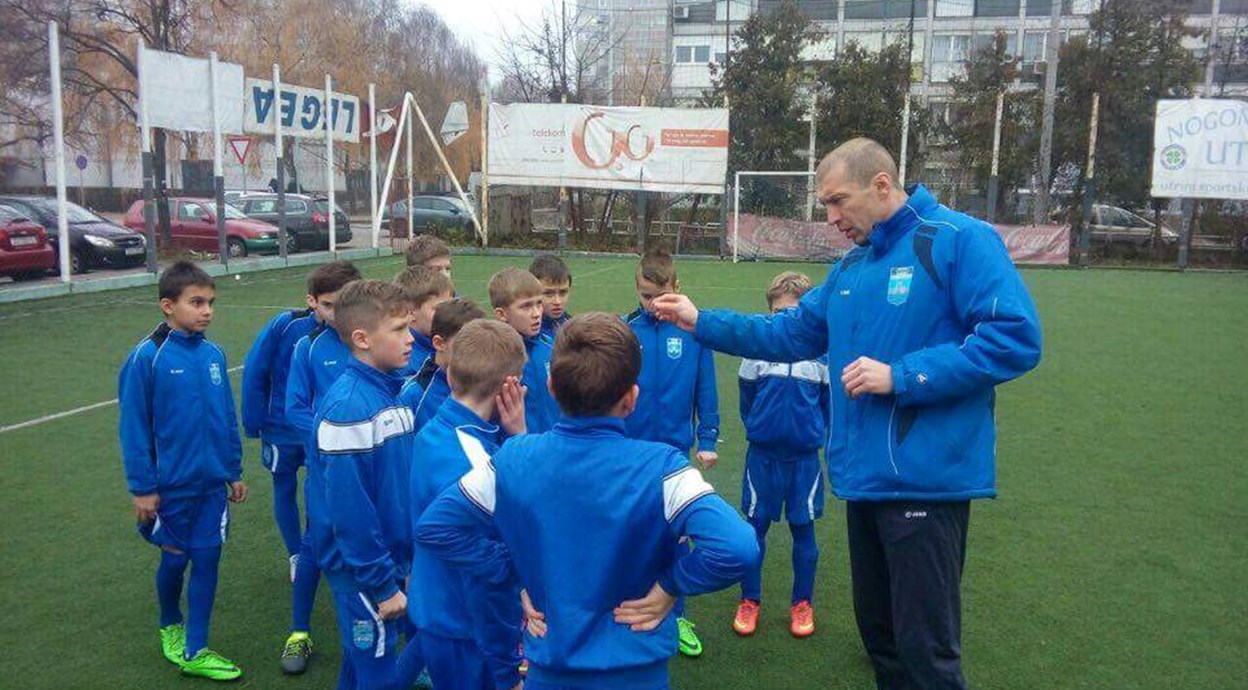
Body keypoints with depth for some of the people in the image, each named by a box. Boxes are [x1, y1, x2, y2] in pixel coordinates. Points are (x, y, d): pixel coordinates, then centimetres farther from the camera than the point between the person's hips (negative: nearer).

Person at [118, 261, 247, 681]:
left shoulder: (214, 355, 0)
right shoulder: (147, 357, -14)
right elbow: (133, 426, -10)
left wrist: (235, 472, 11)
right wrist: (142, 487, -9)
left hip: (213, 483, 4)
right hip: (172, 485, -4)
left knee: (207, 559, 7)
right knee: (175, 559, 13)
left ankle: (195, 651, 20)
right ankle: (170, 627, 41)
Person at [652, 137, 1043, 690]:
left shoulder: (959, 240, -12)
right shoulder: (851, 267, 13)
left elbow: (1015, 339, -19)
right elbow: (791, 334, 18)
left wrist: (900, 376, -20)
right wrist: (701, 323, 11)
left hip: (925, 480, -8)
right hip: (864, 477, 8)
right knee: (879, 632, 21)